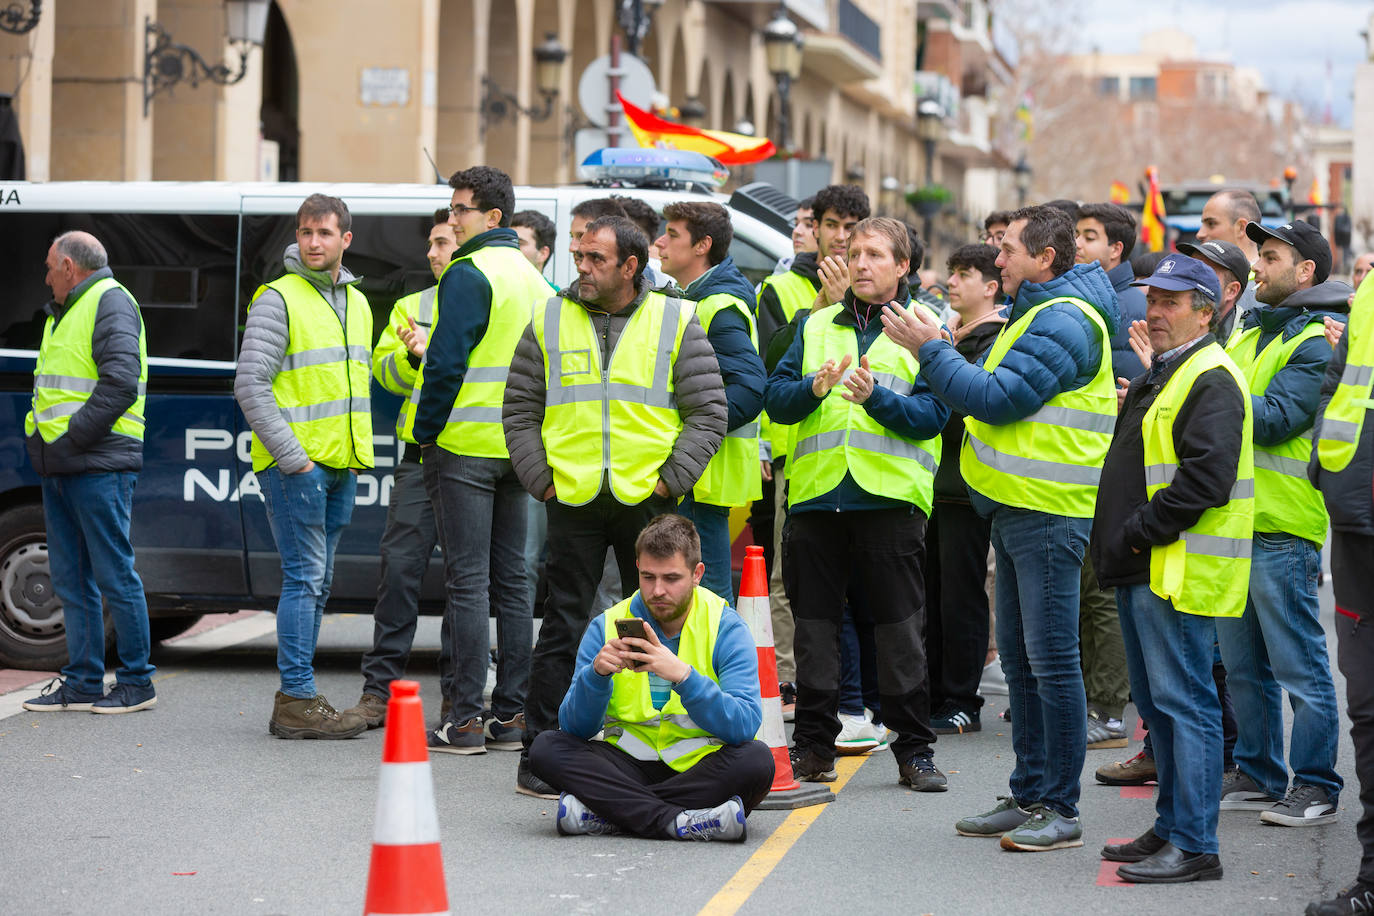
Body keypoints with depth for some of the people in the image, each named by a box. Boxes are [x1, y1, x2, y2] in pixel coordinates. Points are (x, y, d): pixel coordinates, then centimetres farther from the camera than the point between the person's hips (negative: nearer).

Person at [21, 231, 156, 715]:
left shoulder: (110, 303, -8)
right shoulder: (65, 312, 22)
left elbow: (119, 382, -20)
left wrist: (72, 438, -19)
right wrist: (39, 436, 10)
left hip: (100, 466, -10)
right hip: (60, 467, 10)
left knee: (114, 575, -6)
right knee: (71, 578, 10)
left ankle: (137, 683, 1)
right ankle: (82, 683, 15)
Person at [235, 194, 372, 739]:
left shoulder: (356, 303, 16)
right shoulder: (278, 299, -7)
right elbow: (250, 385, -12)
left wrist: (359, 453, 15)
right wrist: (292, 458, -16)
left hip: (341, 467, 8)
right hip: (295, 463, -8)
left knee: (317, 583, 10)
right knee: (305, 577, -10)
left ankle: (298, 699, 16)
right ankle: (297, 700, -9)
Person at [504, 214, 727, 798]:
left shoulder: (677, 323, 4)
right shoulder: (549, 322, 8)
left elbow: (707, 413, 3)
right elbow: (520, 411, 10)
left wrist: (668, 480, -6)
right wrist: (541, 479, -1)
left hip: (649, 502, 0)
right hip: (573, 503, 0)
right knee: (564, 629, 0)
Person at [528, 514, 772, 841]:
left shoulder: (726, 628, -4)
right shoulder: (607, 626, 2)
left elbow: (744, 725, -18)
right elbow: (575, 727, -4)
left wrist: (682, 675, -31)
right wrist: (597, 673, -23)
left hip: (699, 770, -2)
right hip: (629, 763, 2)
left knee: (756, 759, -32)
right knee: (546, 748, -21)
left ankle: (604, 811, -30)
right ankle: (679, 822, -33)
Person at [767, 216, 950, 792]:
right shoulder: (817, 325, 15)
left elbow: (933, 415, -7)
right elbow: (775, 398, 6)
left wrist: (877, 397, -22)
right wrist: (813, 388, -14)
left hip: (891, 496, -3)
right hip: (817, 491, 3)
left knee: (900, 627, 0)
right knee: (815, 622, 7)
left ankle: (914, 750, 7)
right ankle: (813, 744, 15)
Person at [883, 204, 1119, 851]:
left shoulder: (1063, 322, -14)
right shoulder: (1037, 313, 20)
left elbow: (998, 398, -20)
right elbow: (996, 392, 22)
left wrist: (930, 350, -13)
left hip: (1048, 511, -11)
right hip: (1017, 507, 11)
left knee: (1051, 660, -7)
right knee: (1020, 658, 13)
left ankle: (1060, 809, -2)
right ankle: (1029, 796, 21)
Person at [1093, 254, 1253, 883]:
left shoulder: (1212, 380, -13)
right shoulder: (1160, 376, 20)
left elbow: (1206, 477, -24)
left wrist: (1142, 532, -19)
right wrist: (1121, 543, 15)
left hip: (1182, 572, -11)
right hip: (1144, 571, 11)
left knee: (1183, 702, -9)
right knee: (1159, 704, 15)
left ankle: (1194, 846, -6)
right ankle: (1172, 829, 24)